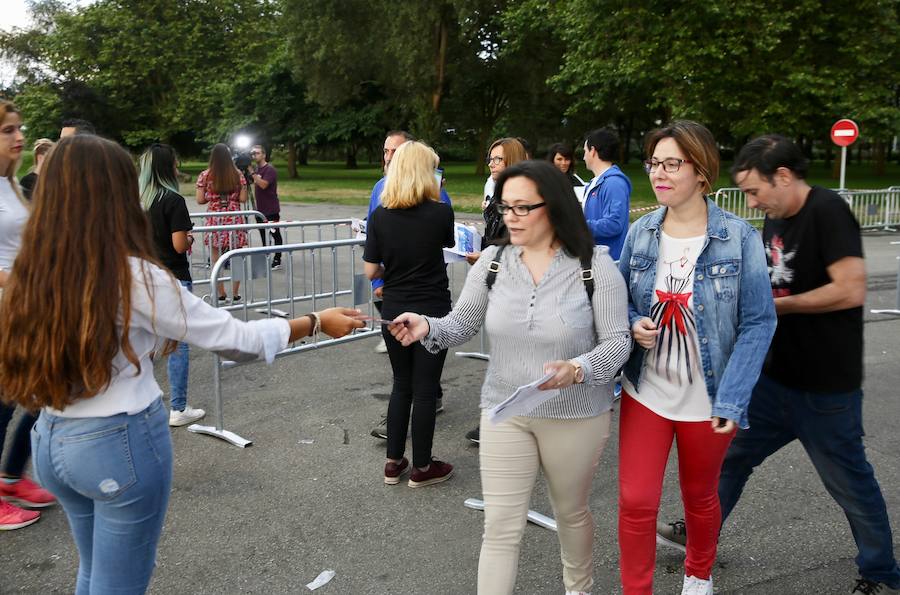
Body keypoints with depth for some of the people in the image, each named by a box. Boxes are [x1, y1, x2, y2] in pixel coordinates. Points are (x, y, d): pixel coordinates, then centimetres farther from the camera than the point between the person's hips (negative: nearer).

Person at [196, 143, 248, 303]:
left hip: (214, 220, 0)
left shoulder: (205, 175, -2)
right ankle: (235, 293, 11)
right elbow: (243, 199, -1)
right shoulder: (238, 175, 0)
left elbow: (200, 200, -2)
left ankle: (221, 293, 12)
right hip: (234, 219, 1)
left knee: (216, 259, 8)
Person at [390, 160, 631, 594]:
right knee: (501, 528, 2)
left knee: (571, 513, 22)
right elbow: (462, 324, 0)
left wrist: (577, 370, -32)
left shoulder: (595, 265, -14)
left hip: (576, 417, -1)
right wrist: (427, 327, -22)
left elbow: (617, 340, -12)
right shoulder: (492, 261, -5)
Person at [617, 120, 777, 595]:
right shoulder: (641, 232, -3)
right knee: (636, 502, 0)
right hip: (645, 391, 2)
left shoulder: (738, 237, -13)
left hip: (707, 399, -2)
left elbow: (758, 323, -11)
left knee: (700, 498, 19)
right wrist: (633, 325, -14)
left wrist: (731, 400, -17)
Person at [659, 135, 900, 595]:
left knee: (849, 481, 9)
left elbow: (851, 290, -26)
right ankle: (698, 534, 34)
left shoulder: (827, 212, -18)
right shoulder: (776, 218, 7)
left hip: (825, 387, -8)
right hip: (777, 375, 8)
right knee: (731, 451, 16)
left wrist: (777, 306, -18)